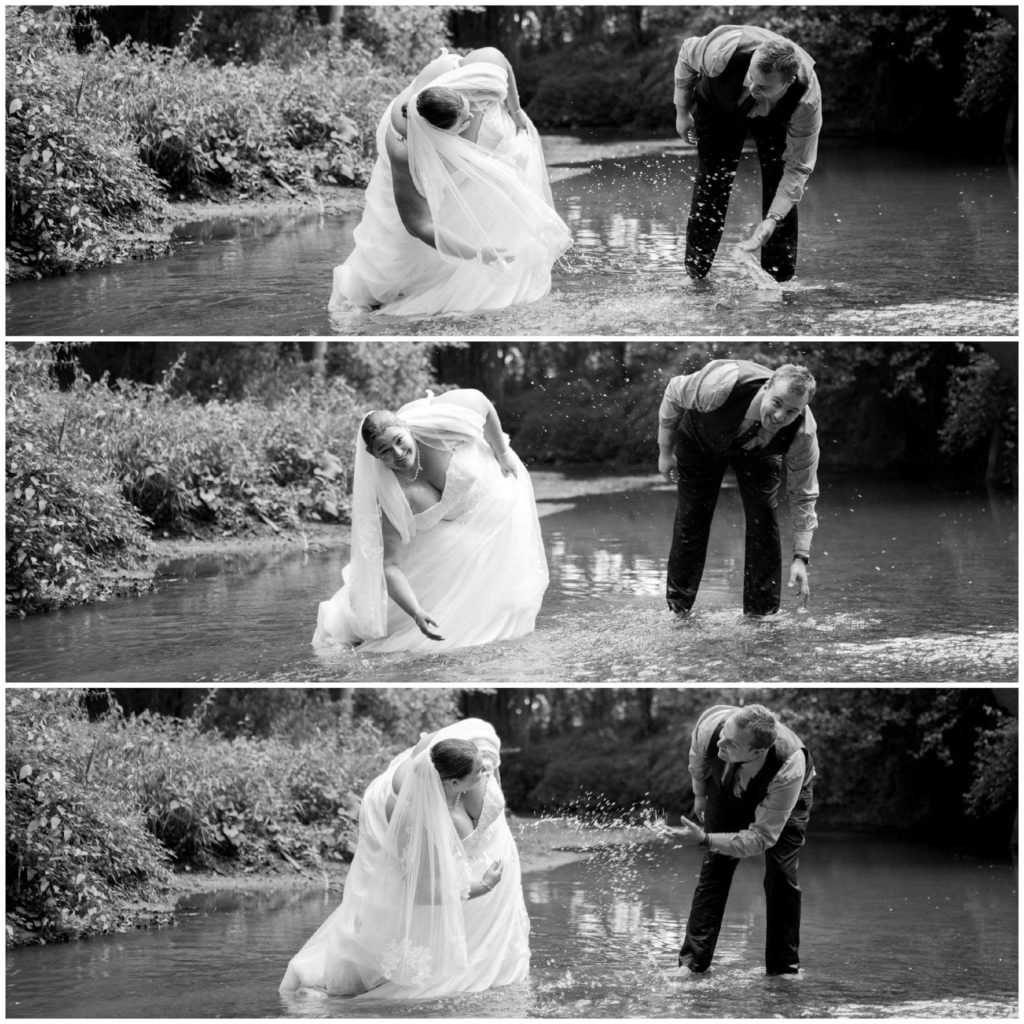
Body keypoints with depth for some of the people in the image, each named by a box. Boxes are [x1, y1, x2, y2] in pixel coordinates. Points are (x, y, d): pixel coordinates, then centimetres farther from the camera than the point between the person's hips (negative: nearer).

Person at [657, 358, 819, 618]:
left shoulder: (803, 434, -37)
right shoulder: (722, 385, -46)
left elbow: (804, 496, -22)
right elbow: (673, 394, -23)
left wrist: (801, 558, -27)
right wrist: (665, 452, -14)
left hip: (757, 449, 1)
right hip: (700, 438, -1)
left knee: (763, 519, -10)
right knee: (691, 518, -4)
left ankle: (761, 614, 2)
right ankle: (678, 610, 10)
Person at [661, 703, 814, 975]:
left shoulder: (789, 770, -47)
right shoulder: (711, 725, -39)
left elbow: (762, 837, -38)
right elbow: (698, 758, -9)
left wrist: (704, 839, -46)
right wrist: (699, 794, 7)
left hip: (787, 799, -3)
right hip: (727, 790, 3)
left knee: (781, 876, -11)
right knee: (714, 867, -7)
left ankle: (784, 971, 4)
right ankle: (691, 963, -4)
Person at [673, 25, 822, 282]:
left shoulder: (807, 99, -42)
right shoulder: (724, 53, -45)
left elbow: (797, 168, -31)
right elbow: (686, 54, -18)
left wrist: (772, 220, -39)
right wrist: (682, 111, -10)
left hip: (775, 116, 0)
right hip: (718, 105, 0)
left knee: (780, 186, -11)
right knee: (711, 184, -9)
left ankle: (780, 278, 2)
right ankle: (695, 275, 3)